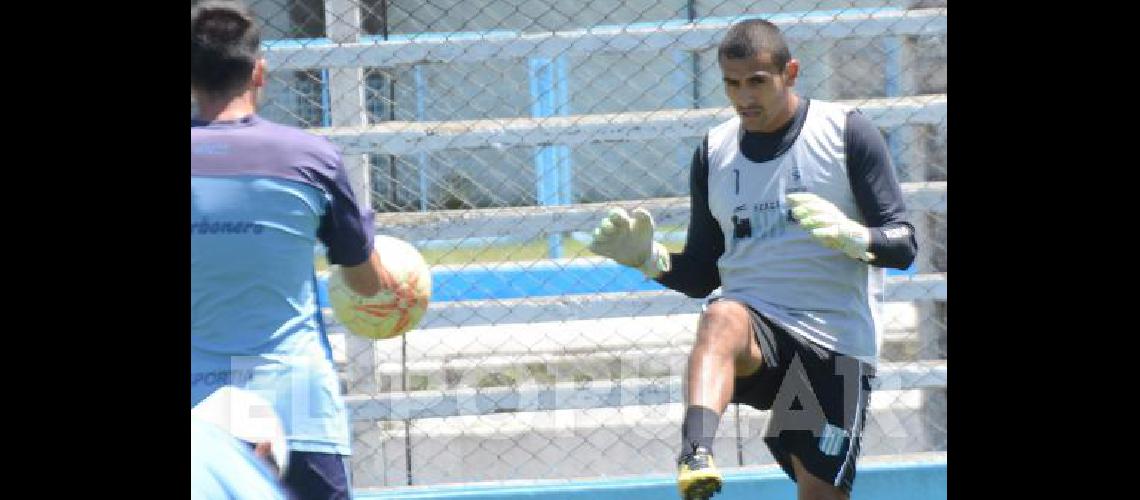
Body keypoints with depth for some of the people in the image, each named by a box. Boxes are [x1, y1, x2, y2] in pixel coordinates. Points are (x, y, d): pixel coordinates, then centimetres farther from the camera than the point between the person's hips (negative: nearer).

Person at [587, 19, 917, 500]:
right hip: (755, 330, 1)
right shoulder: (714, 152, 14)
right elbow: (701, 277, 18)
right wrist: (647, 256, -3)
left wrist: (850, 235, -23)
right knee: (722, 316, -35)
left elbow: (903, 246, -1)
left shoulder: (846, 131, 2)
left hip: (836, 341, -1)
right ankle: (696, 457, -59)